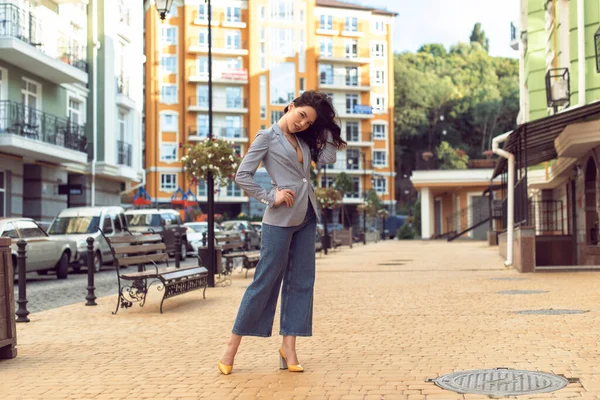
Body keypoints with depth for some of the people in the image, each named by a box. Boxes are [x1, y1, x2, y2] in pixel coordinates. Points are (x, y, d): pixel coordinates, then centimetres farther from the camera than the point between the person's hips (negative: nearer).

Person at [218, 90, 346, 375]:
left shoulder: (303, 140, 16)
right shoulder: (267, 137, -3)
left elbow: (327, 159, 2)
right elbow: (242, 175, -9)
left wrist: (327, 126, 6)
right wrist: (270, 197, -13)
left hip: (306, 217, 7)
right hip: (281, 218, -7)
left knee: (300, 280, 4)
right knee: (266, 280, -4)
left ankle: (288, 345, 9)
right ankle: (233, 344, 5)